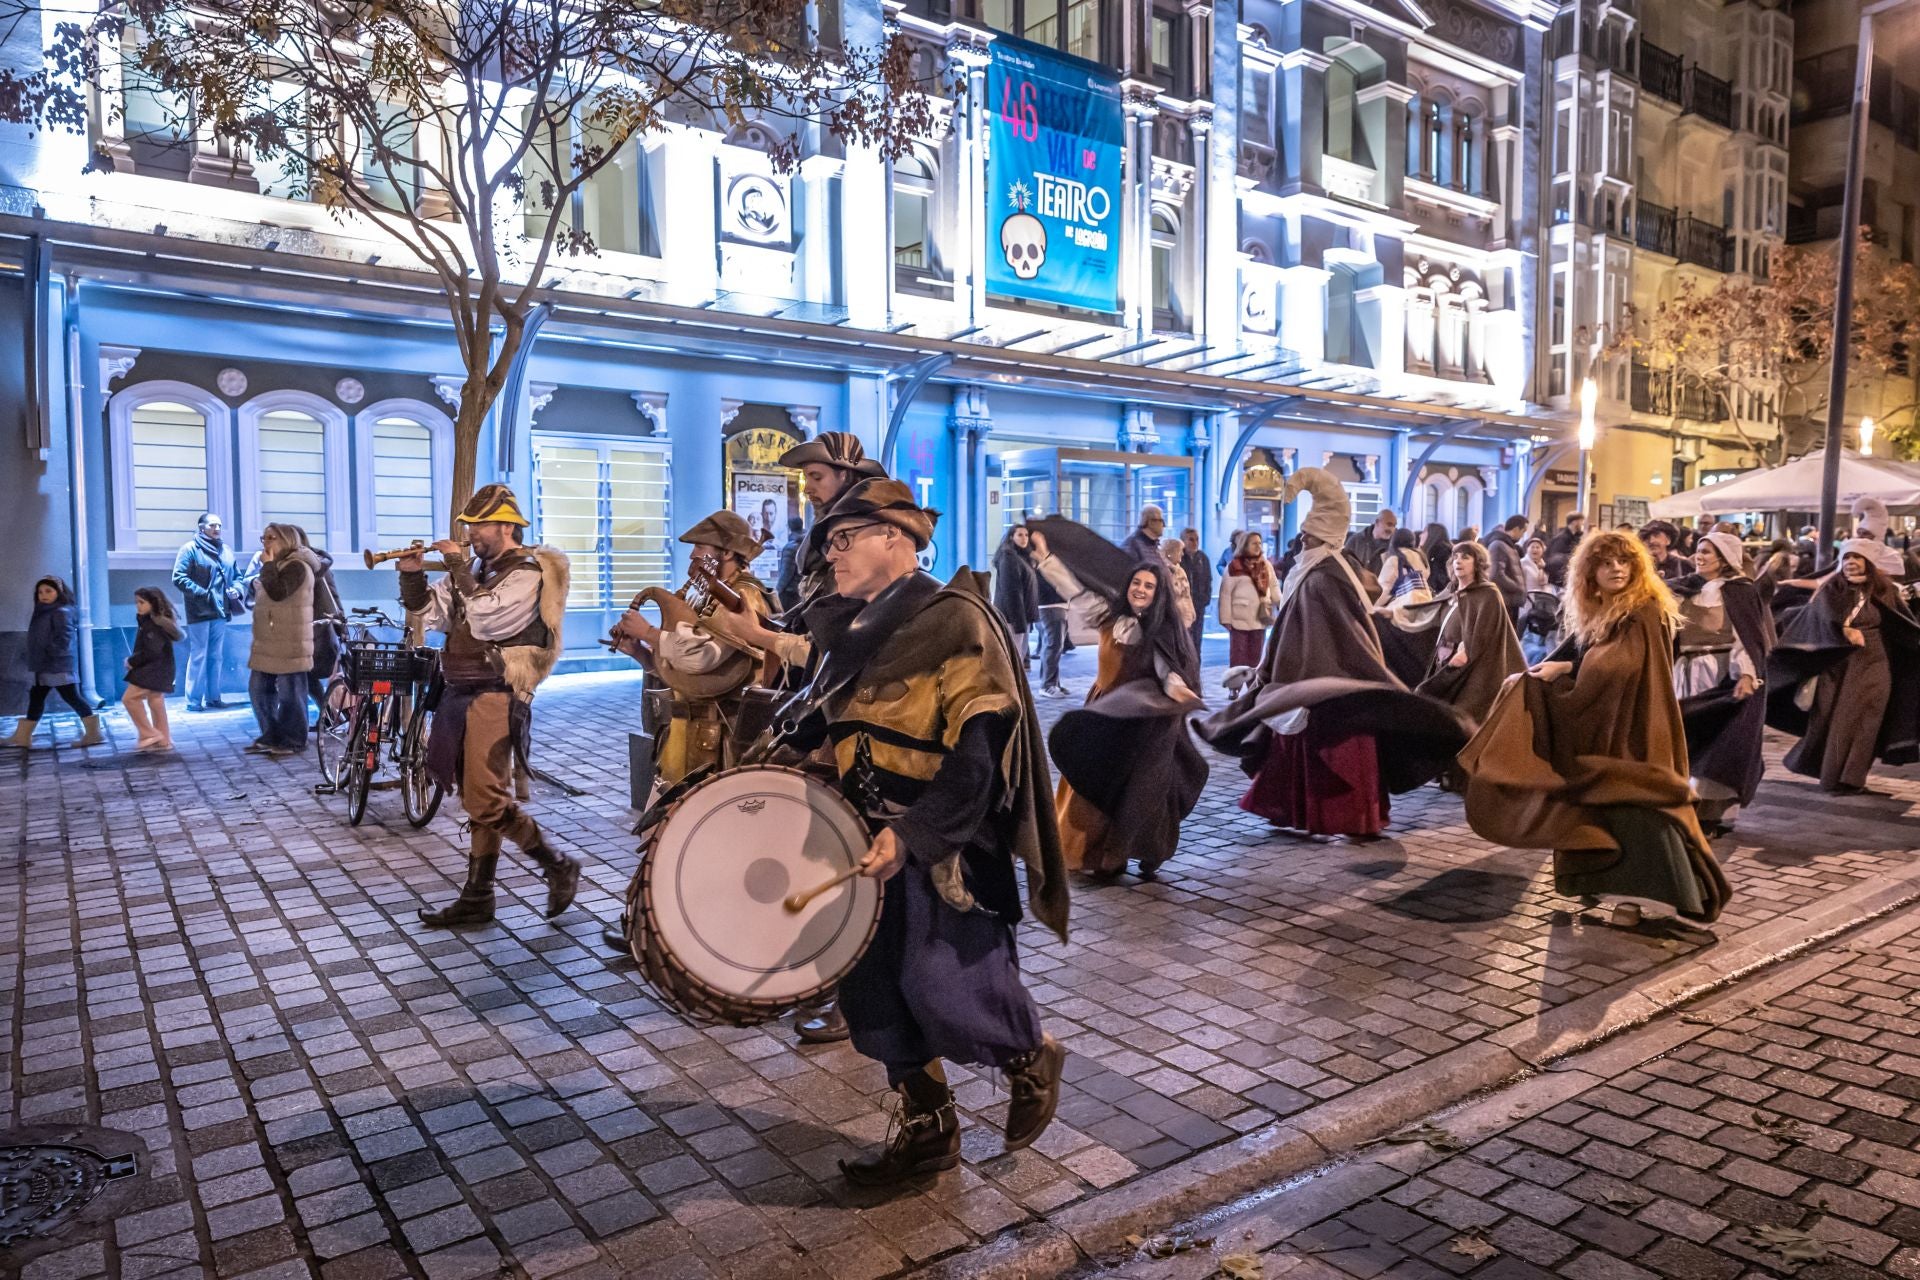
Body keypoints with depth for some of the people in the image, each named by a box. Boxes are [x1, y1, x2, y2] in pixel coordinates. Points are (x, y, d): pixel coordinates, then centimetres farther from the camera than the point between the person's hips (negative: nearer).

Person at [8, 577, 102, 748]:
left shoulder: (62, 612, -13)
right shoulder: (44, 612, 16)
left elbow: (64, 638, -21)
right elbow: (42, 639, 21)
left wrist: (50, 655, -21)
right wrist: (38, 660, 13)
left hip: (59, 665, -10)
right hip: (46, 666, 10)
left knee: (71, 697, -7)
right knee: (36, 698, 13)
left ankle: (93, 733, -4)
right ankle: (22, 737, 19)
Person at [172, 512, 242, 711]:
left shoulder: (226, 551, 13)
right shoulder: (190, 548, -5)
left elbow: (236, 576, 21)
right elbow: (179, 578, -12)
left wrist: (236, 589, 0)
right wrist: (202, 594, -18)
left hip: (220, 612, 6)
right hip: (199, 612, -6)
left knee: (216, 656, 11)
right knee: (198, 656, -4)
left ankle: (213, 697, 19)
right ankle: (193, 700, 2)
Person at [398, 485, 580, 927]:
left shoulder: (526, 573, -11)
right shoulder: (475, 570, 14)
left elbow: (486, 619, -24)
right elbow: (427, 615, 15)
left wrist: (457, 566, -15)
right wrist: (413, 574, -1)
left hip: (494, 697, -9)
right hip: (461, 695, 9)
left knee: (488, 803, -13)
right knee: (475, 801, 12)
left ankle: (559, 867, 3)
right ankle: (476, 898, 19)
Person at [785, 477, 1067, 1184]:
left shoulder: (954, 617, -13)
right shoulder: (861, 630, 12)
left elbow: (983, 746, -21)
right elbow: (831, 725, 21)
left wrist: (914, 832, -25)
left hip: (948, 853, -8)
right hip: (875, 846, 8)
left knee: (945, 992, -6)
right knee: (874, 990, 11)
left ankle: (1031, 1059, 27)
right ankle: (926, 1128, 30)